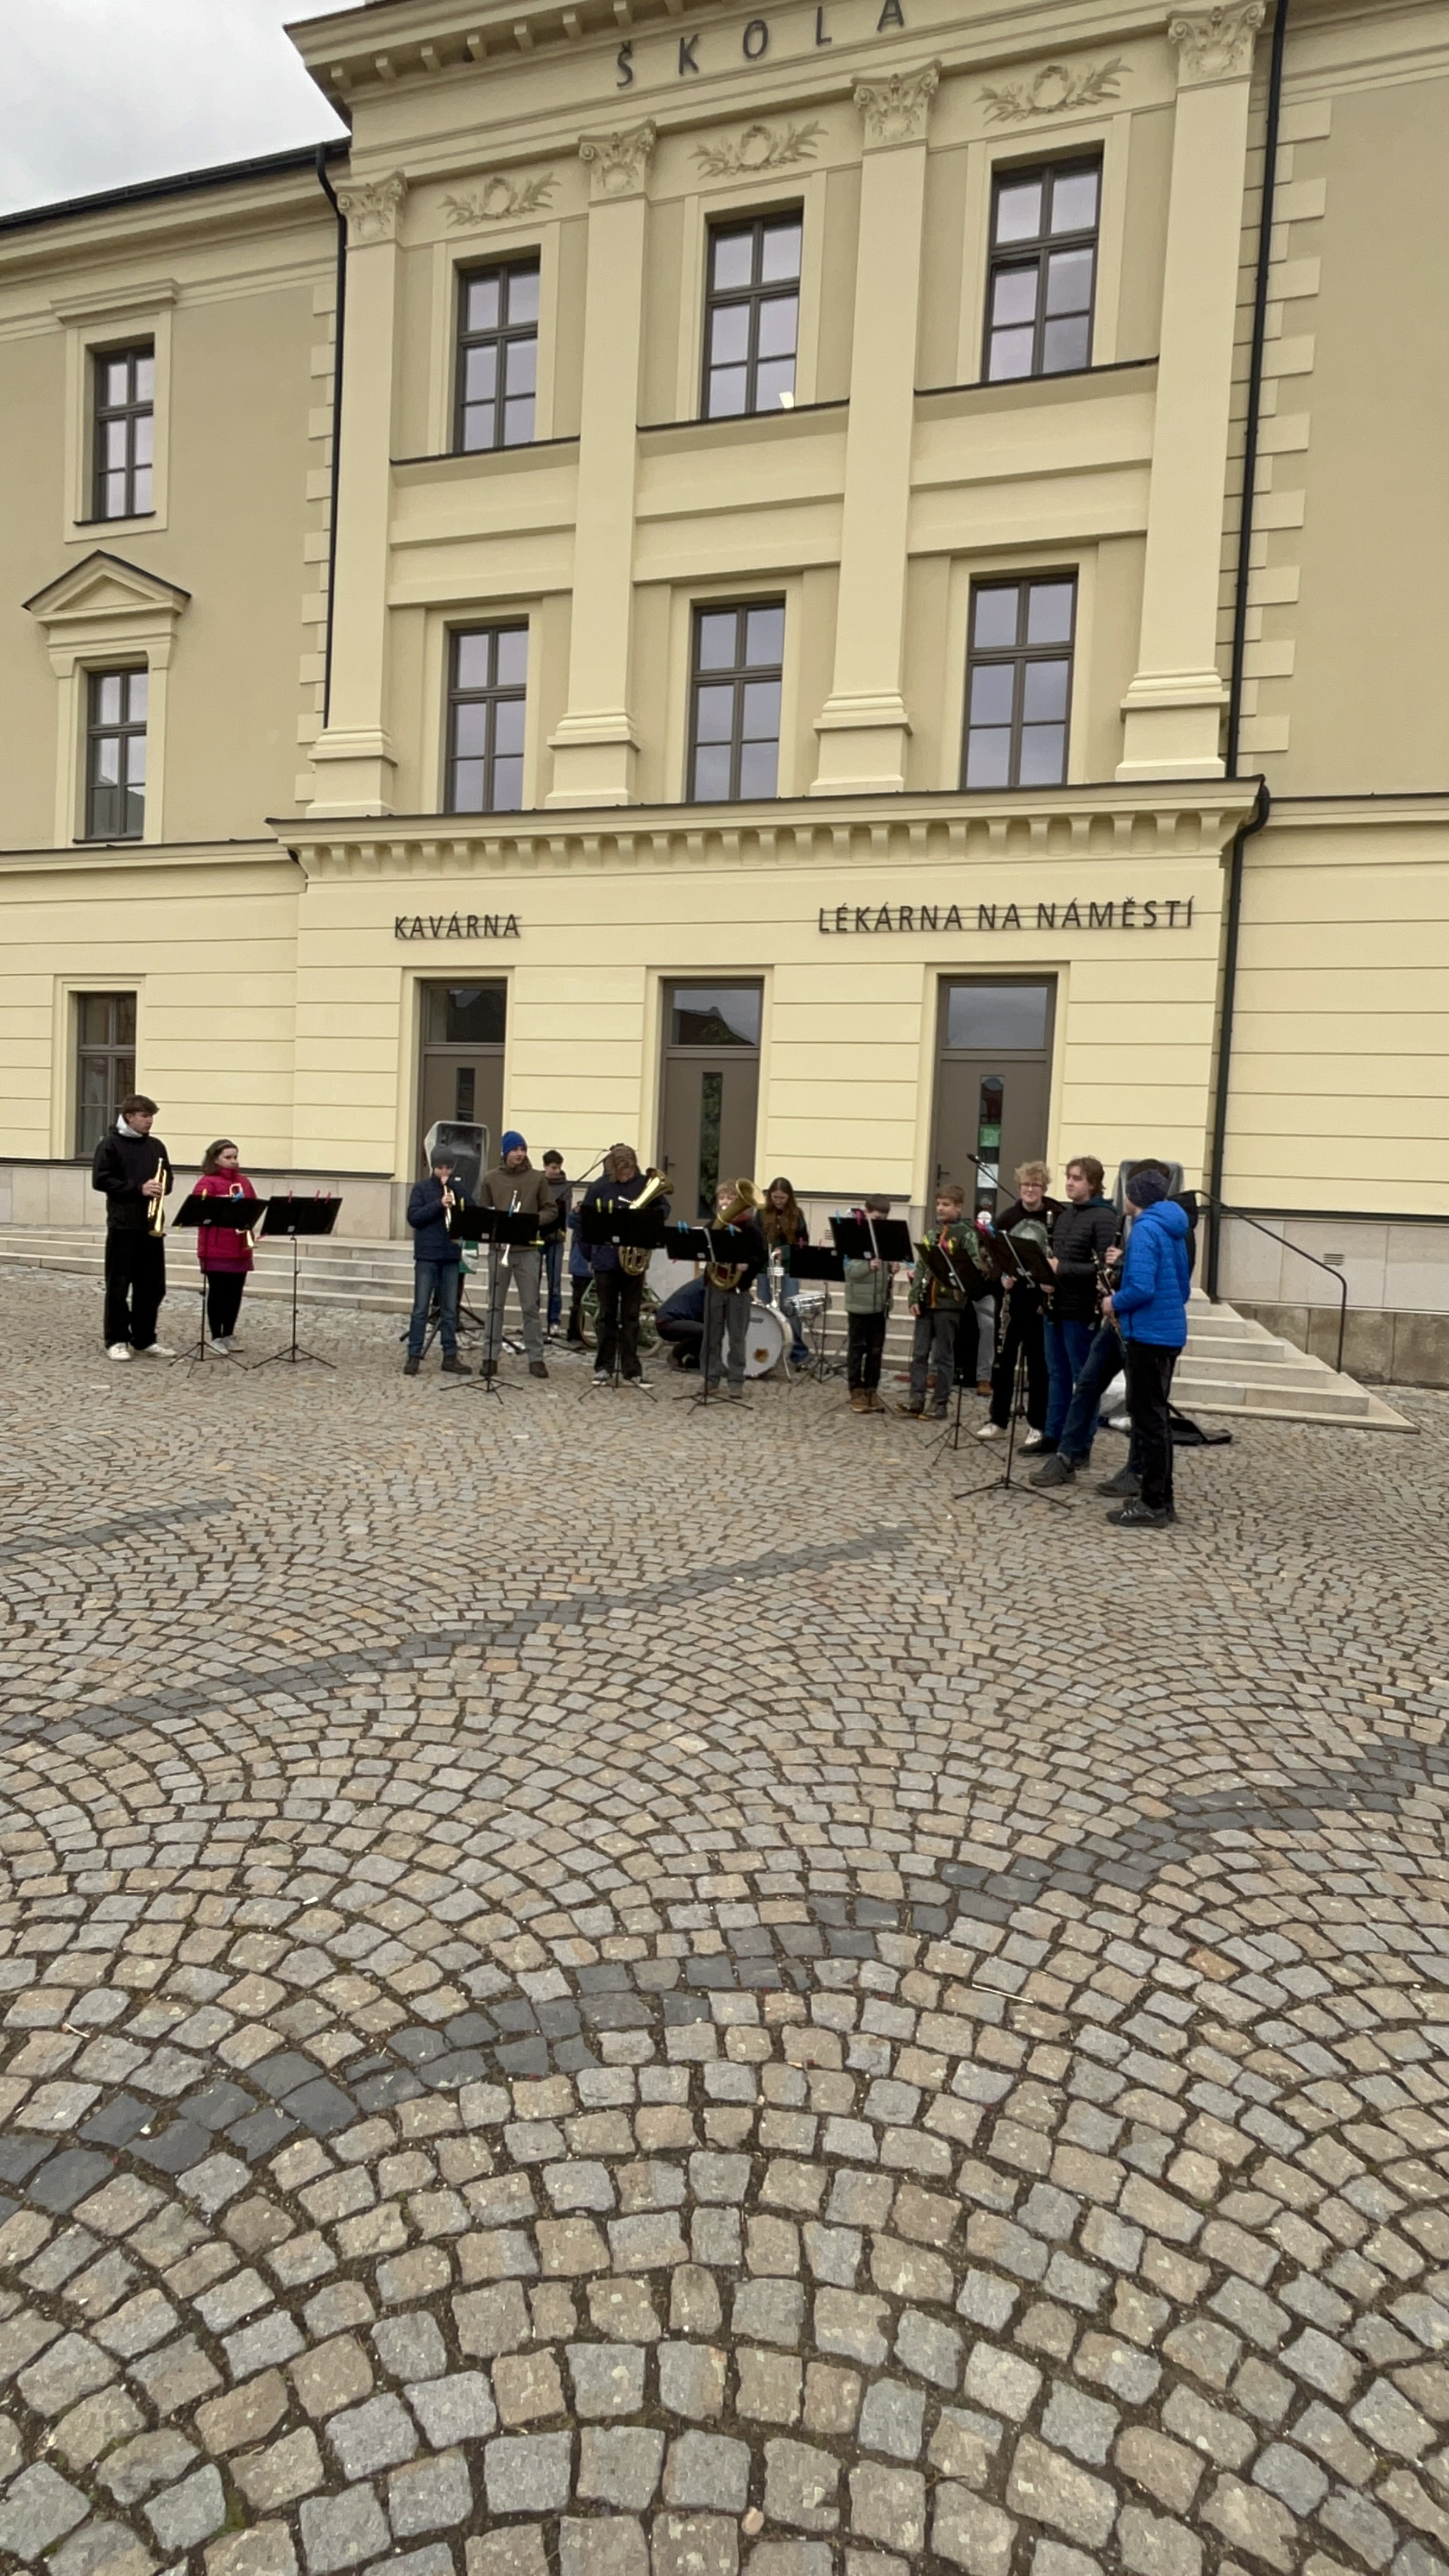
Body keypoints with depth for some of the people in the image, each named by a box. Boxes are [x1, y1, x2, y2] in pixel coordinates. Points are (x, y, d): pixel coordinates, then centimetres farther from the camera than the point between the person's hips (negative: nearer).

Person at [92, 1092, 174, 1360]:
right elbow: (100, 1180, -10)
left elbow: (168, 1178, 18)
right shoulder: (110, 1144, -3)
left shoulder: (156, 1146, 13)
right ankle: (116, 1341, 8)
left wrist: (162, 1187, -6)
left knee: (152, 1285, 7)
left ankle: (144, 1340, 17)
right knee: (119, 1285, 0)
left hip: (151, 1224, 5)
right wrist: (139, 1188, -17)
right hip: (123, 1225, -5)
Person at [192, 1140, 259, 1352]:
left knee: (235, 1293, 9)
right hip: (216, 1249, -6)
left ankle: (229, 1335, 20)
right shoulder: (207, 1182, -6)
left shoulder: (243, 1181, 14)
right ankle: (216, 1337, 10)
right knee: (217, 1292, 1)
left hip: (240, 1248, 6)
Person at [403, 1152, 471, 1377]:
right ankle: (414, 1356, 3)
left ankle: (450, 1356, 13)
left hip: (451, 1256, 3)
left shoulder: (458, 1190, 11)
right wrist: (439, 1204, -20)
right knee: (421, 1308, -1)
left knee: (450, 1310, 7)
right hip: (427, 1255, -3)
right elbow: (413, 1217, -9)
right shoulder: (421, 1188, 1)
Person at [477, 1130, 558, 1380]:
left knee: (530, 1307, 2)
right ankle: (492, 1356, 14)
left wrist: (534, 1220, -12)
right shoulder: (490, 1179, 5)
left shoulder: (537, 1179, 4)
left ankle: (536, 1358, 7)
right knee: (495, 1305, 6)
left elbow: (552, 1211, 5)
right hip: (498, 1249, 1)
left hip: (528, 1250, -1)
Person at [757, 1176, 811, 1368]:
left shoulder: (796, 1214, 3)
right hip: (764, 1267, 2)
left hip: (789, 1268, -1)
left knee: (790, 1310, -6)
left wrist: (785, 1251, -11)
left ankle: (800, 1354, 1)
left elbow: (804, 1242, 4)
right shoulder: (762, 1214, 4)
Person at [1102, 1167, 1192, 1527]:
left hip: (1148, 1333, -10)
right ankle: (1162, 1498, 22)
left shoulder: (1145, 1229, -15)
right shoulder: (1174, 1230, 14)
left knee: (1148, 1419, -4)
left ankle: (1153, 1505, 1)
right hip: (1170, 1331, 10)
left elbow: (1141, 1288, -25)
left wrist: (1114, 1303, -7)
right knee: (1157, 1416, 16)